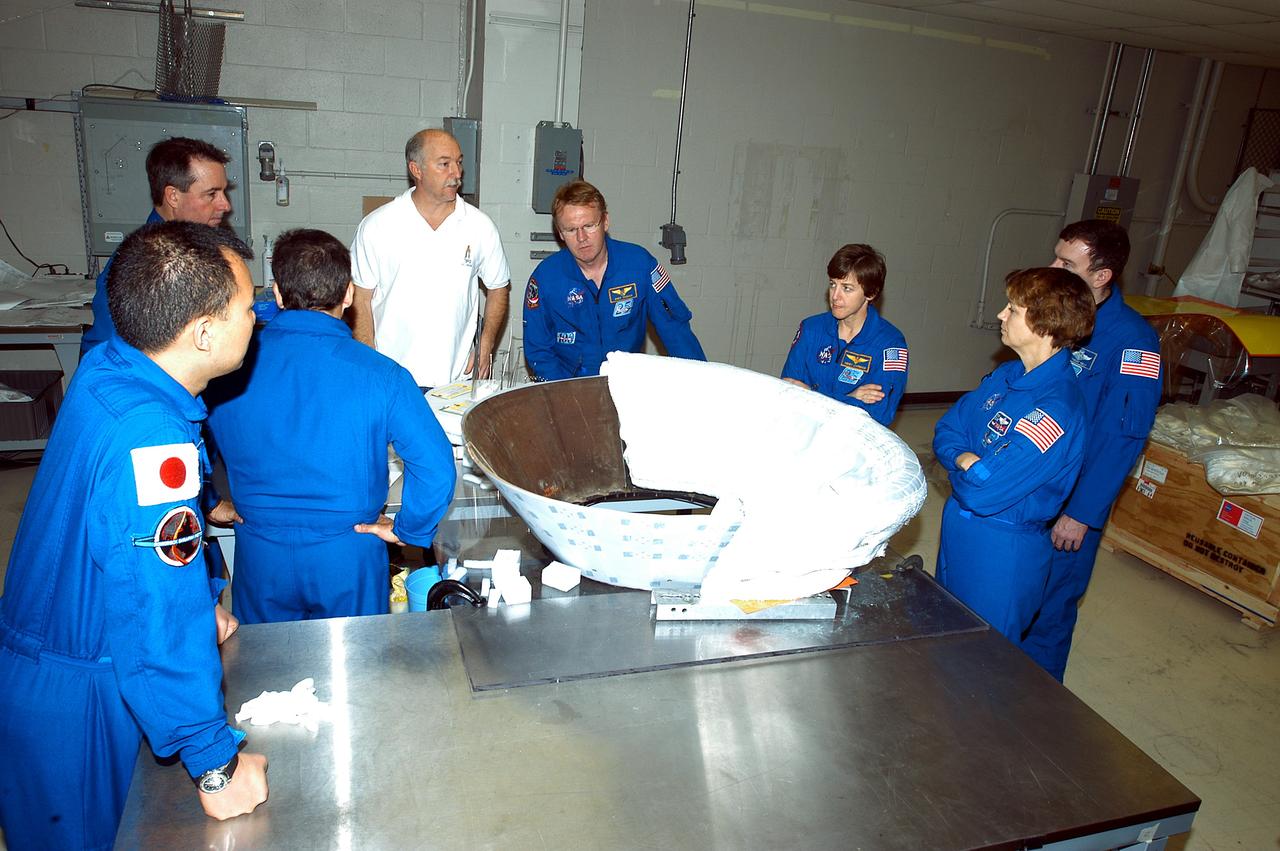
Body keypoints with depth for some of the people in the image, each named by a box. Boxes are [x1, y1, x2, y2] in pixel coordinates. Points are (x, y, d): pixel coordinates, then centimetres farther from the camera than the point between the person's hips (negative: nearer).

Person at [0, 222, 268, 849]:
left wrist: (199, 598, 16)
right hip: (78, 705, -8)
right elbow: (164, 627, -33)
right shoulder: (153, 445, -36)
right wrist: (216, 766, -24)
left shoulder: (107, 368, -6)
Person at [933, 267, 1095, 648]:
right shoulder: (1006, 374, 0)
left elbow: (984, 493, -32)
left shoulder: (1055, 410, -28)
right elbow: (946, 431, 5)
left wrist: (962, 462, -11)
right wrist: (970, 461, -15)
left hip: (1001, 554, -8)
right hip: (959, 530, 8)